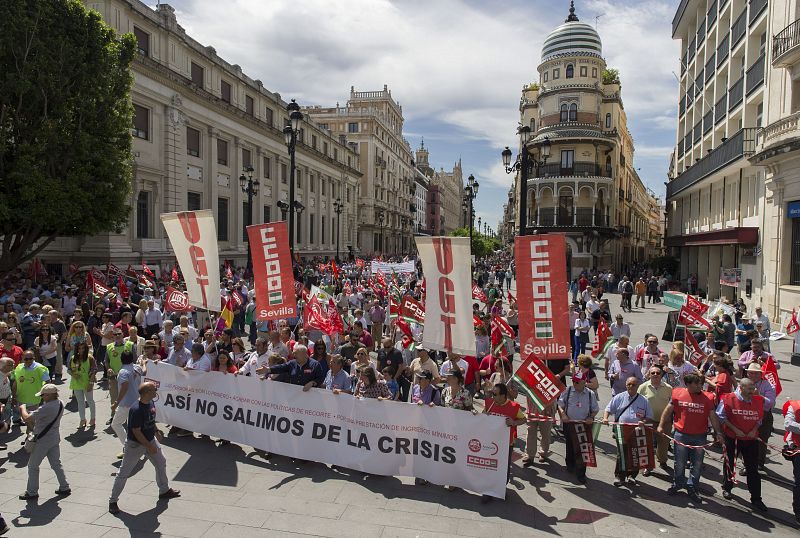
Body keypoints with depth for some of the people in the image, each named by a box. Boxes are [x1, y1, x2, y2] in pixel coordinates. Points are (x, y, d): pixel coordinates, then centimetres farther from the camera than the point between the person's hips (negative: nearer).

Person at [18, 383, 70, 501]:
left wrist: (23, 408, -5)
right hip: (55, 438, 8)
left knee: (33, 466, 9)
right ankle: (64, 487, 20)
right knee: (56, 464, 16)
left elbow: (27, 418, -22)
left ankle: (32, 492, 19)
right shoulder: (60, 405, 1)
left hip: (42, 441, -8)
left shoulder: (46, 408, -26)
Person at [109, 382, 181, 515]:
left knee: (161, 462, 17)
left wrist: (156, 431, 21)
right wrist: (150, 446, -21)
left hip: (151, 440, 9)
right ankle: (112, 501, 18)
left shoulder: (151, 403, -5)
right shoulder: (136, 410, -31)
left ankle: (164, 491, 34)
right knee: (124, 473, 4)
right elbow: (136, 432, -26)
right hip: (135, 444, -9)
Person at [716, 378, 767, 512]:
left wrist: (754, 429, -5)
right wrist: (735, 429, -14)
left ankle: (756, 499, 12)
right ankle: (727, 488, 34)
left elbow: (759, 418, 11)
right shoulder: (729, 399, -13)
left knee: (753, 469, 4)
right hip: (732, 439, -3)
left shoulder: (758, 401, 1)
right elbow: (721, 416, -10)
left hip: (751, 439, 3)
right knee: (729, 464, 13)